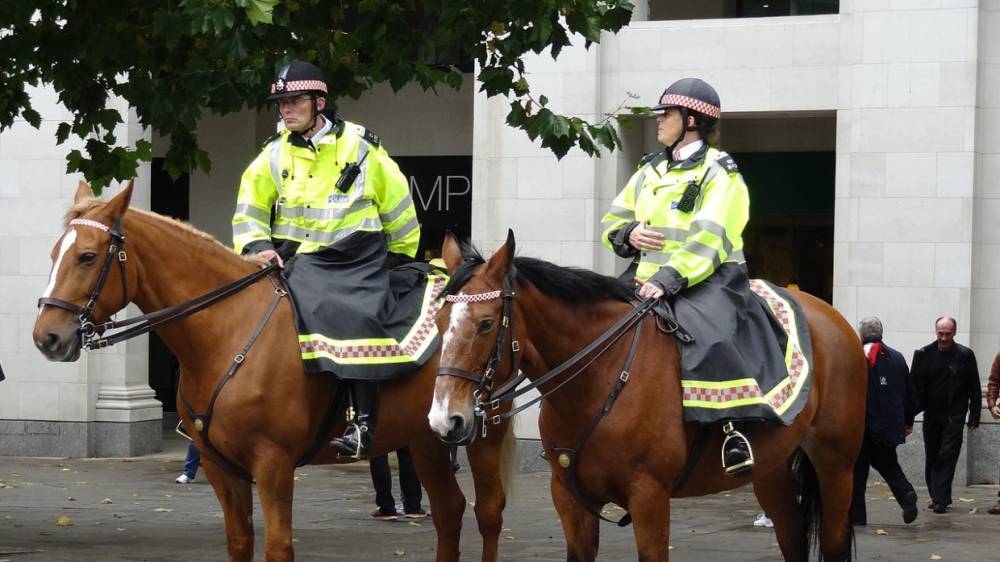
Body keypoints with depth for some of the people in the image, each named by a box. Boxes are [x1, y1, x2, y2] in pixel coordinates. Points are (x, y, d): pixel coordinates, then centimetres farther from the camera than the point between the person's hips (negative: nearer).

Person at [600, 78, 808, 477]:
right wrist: (628, 235, -2)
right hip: (648, 279, 8)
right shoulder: (650, 171, 19)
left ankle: (735, 427, -31)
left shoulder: (719, 173, -4)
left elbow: (707, 240, -16)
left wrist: (667, 279, -28)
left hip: (706, 280, -8)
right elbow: (612, 221, 24)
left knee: (710, 338, -35)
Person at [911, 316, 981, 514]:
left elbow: (975, 389, 2)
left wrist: (974, 417, -2)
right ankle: (937, 496, 19)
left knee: (947, 457, -9)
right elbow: (915, 385, 0)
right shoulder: (923, 354, 1)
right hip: (932, 415, 3)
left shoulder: (965, 355, -2)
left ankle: (941, 499, -10)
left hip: (955, 416, -3)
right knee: (931, 458, 8)